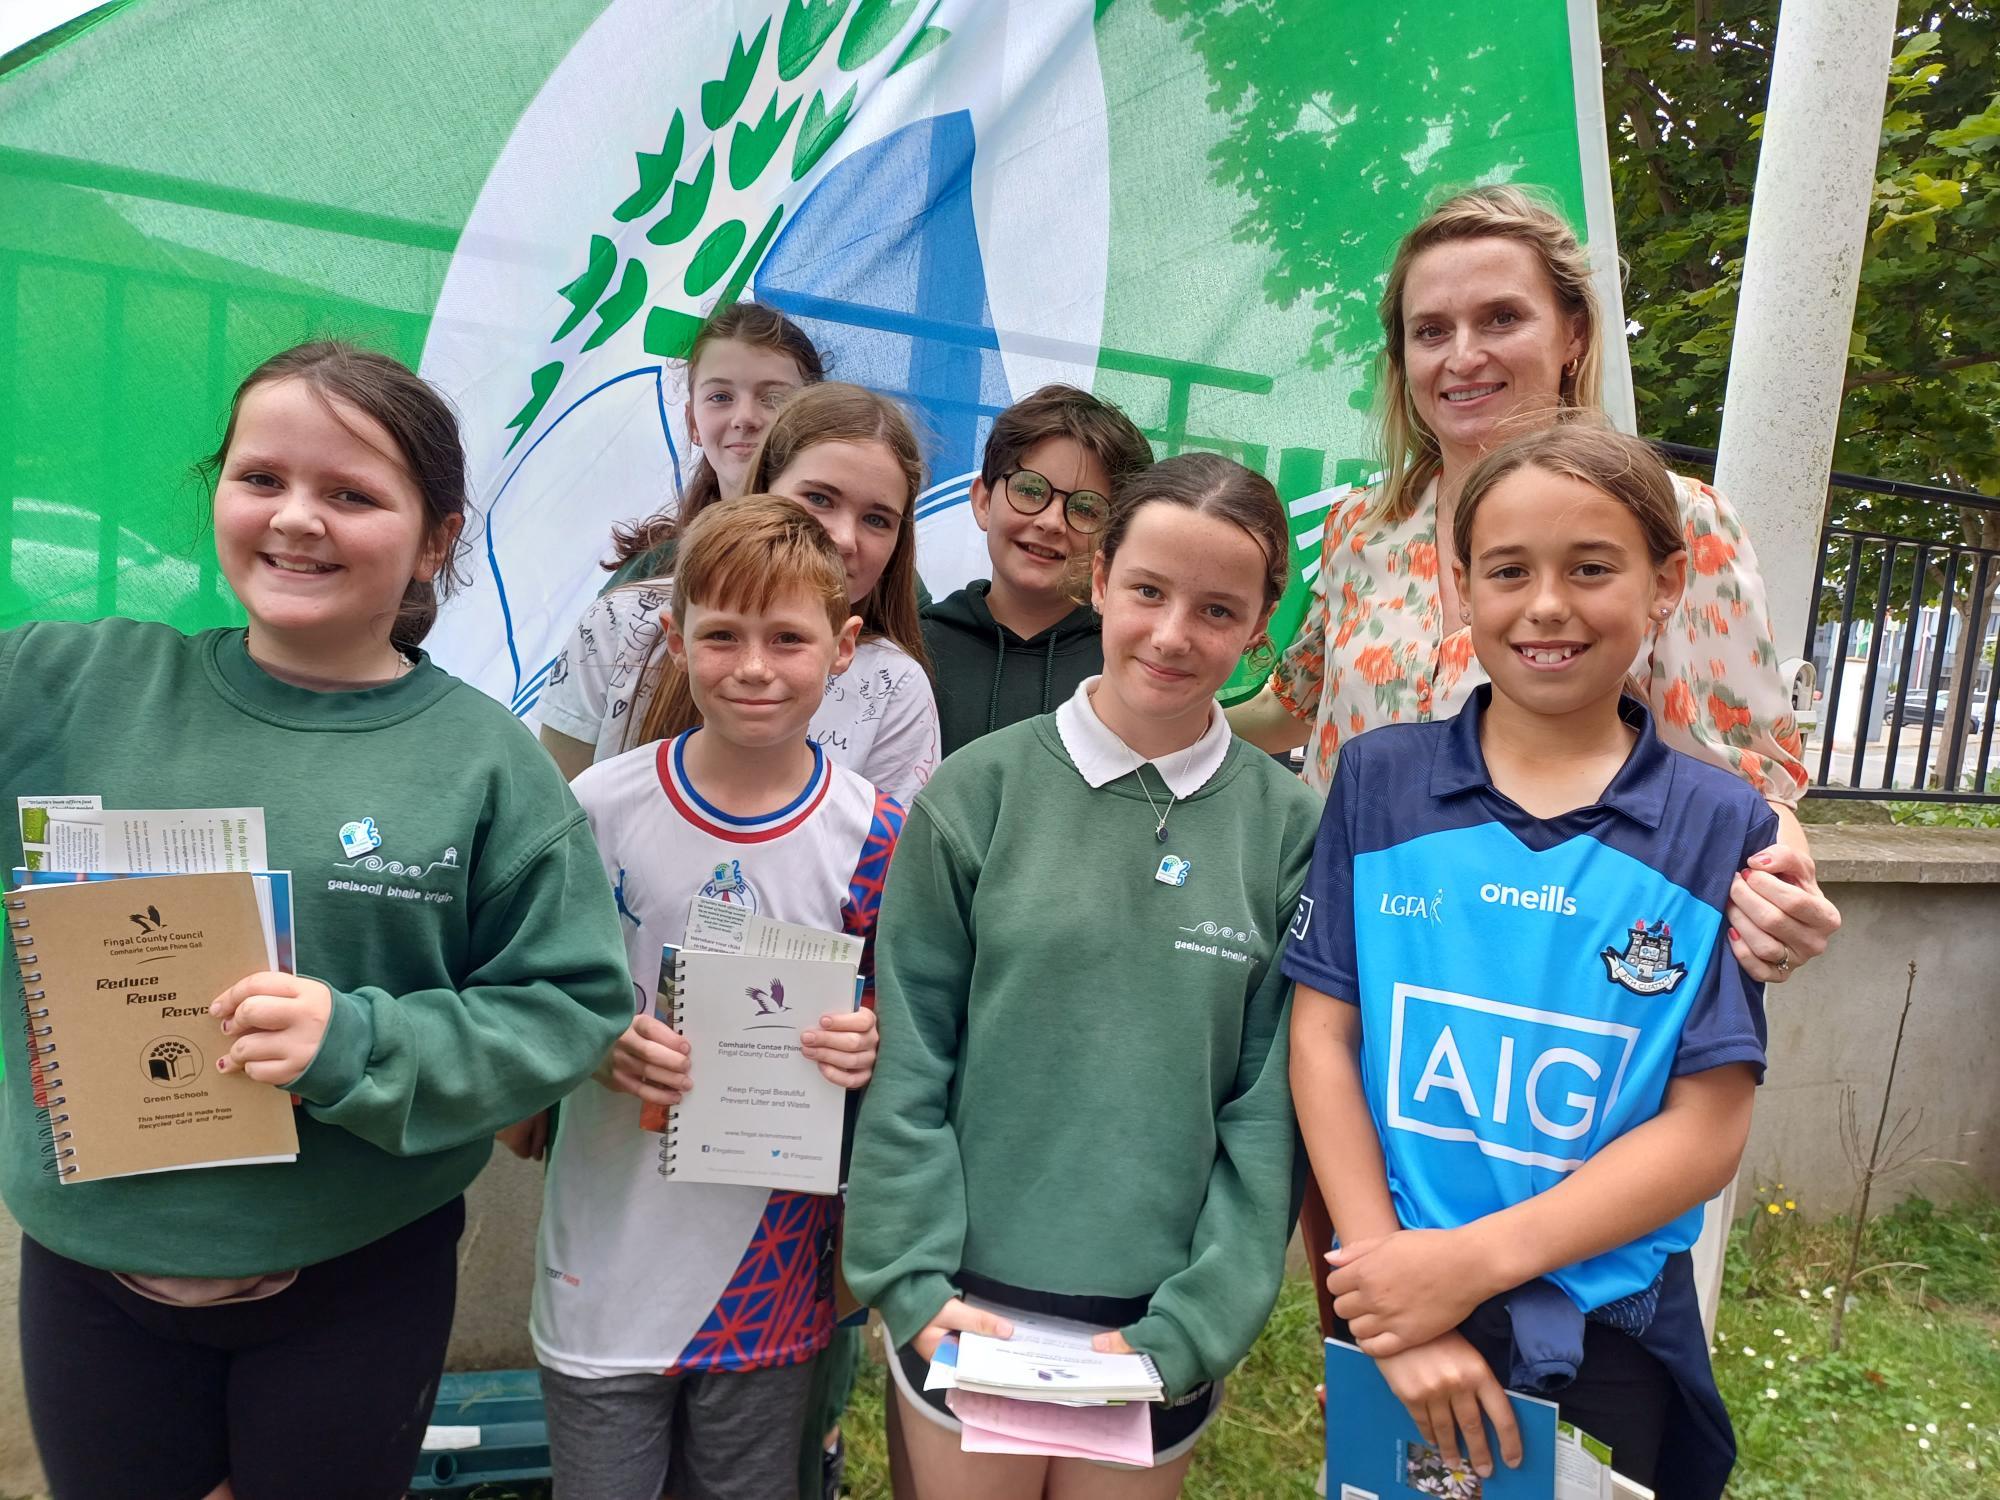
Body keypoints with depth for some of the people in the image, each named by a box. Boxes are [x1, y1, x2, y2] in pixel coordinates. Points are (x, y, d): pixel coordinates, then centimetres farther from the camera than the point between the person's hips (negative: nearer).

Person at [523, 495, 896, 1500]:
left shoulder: (873, 834, -10)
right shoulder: (600, 809, -10)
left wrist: (869, 1047, -19)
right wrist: (595, 1043, -19)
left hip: (771, 1278, 0)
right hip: (607, 1273, 0)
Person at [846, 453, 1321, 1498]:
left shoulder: (1288, 827, -6)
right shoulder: (978, 792, -8)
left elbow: (1272, 1103, -5)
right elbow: (907, 1066, -5)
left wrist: (1190, 1325, -8)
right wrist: (916, 1281, -9)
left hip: (1164, 1324, 1)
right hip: (965, 1308, 0)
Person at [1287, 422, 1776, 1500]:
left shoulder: (1720, 828, -6)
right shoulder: (1378, 780, -4)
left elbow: (1706, 1129, -8)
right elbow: (1321, 1035, -6)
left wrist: (1476, 1261, -17)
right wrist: (1388, 1279, -13)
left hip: (1609, 1333, 0)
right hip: (1397, 1316, 1)